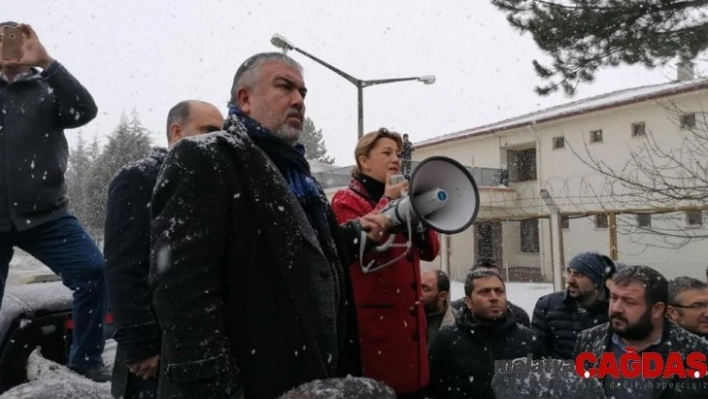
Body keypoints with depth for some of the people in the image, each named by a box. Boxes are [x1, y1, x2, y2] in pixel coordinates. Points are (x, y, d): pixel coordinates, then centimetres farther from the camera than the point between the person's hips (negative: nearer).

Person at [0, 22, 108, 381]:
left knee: (94, 272, -16)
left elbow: (85, 111, -11)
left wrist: (45, 61, -18)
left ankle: (85, 358, 1)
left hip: (44, 214, -1)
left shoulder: (47, 90, 8)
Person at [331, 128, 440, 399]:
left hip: (408, 316, 7)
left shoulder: (400, 199, 18)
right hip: (374, 318, -7)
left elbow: (429, 251, 9)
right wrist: (387, 202, -15)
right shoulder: (346, 201, -2)